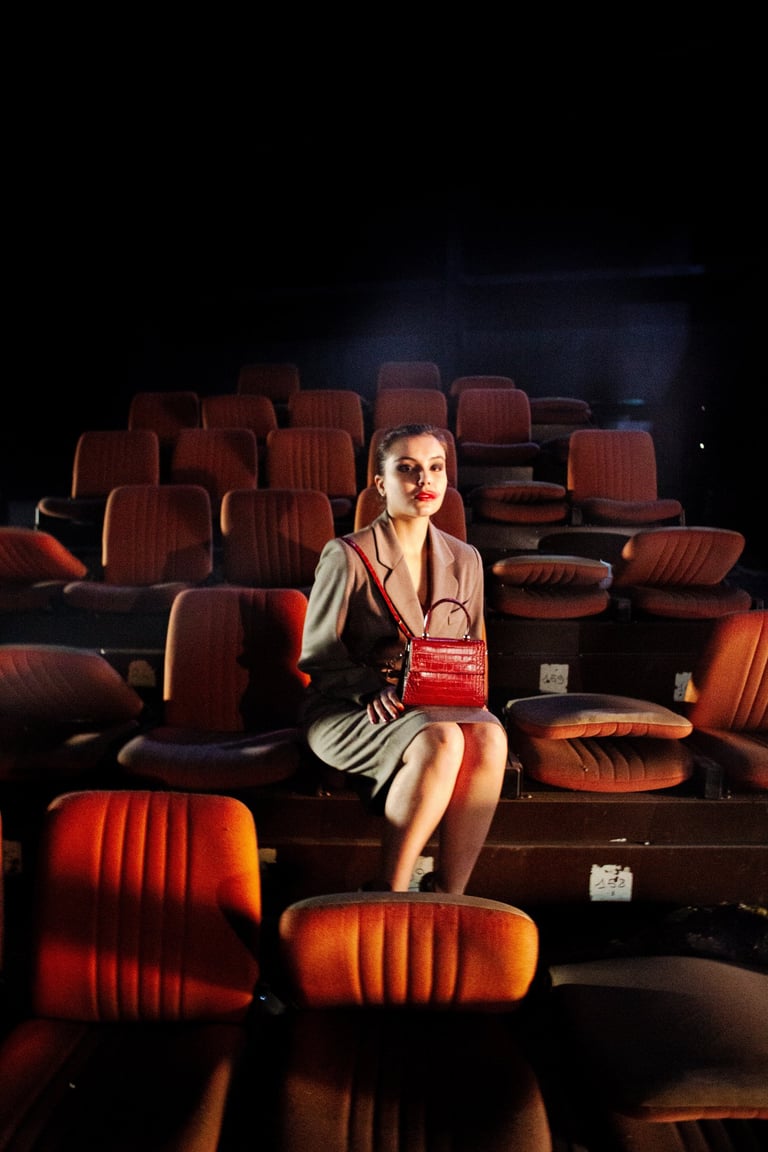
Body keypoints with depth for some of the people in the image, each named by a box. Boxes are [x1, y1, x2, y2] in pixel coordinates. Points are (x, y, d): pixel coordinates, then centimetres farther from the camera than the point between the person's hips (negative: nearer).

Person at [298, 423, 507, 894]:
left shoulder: (465, 560, 10)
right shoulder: (347, 556, -5)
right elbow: (317, 657, -3)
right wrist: (377, 687, -19)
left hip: (440, 706, 5)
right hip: (347, 712, -4)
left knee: (490, 737, -29)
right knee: (441, 741, -34)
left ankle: (448, 896, -17)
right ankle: (388, 896, -17)